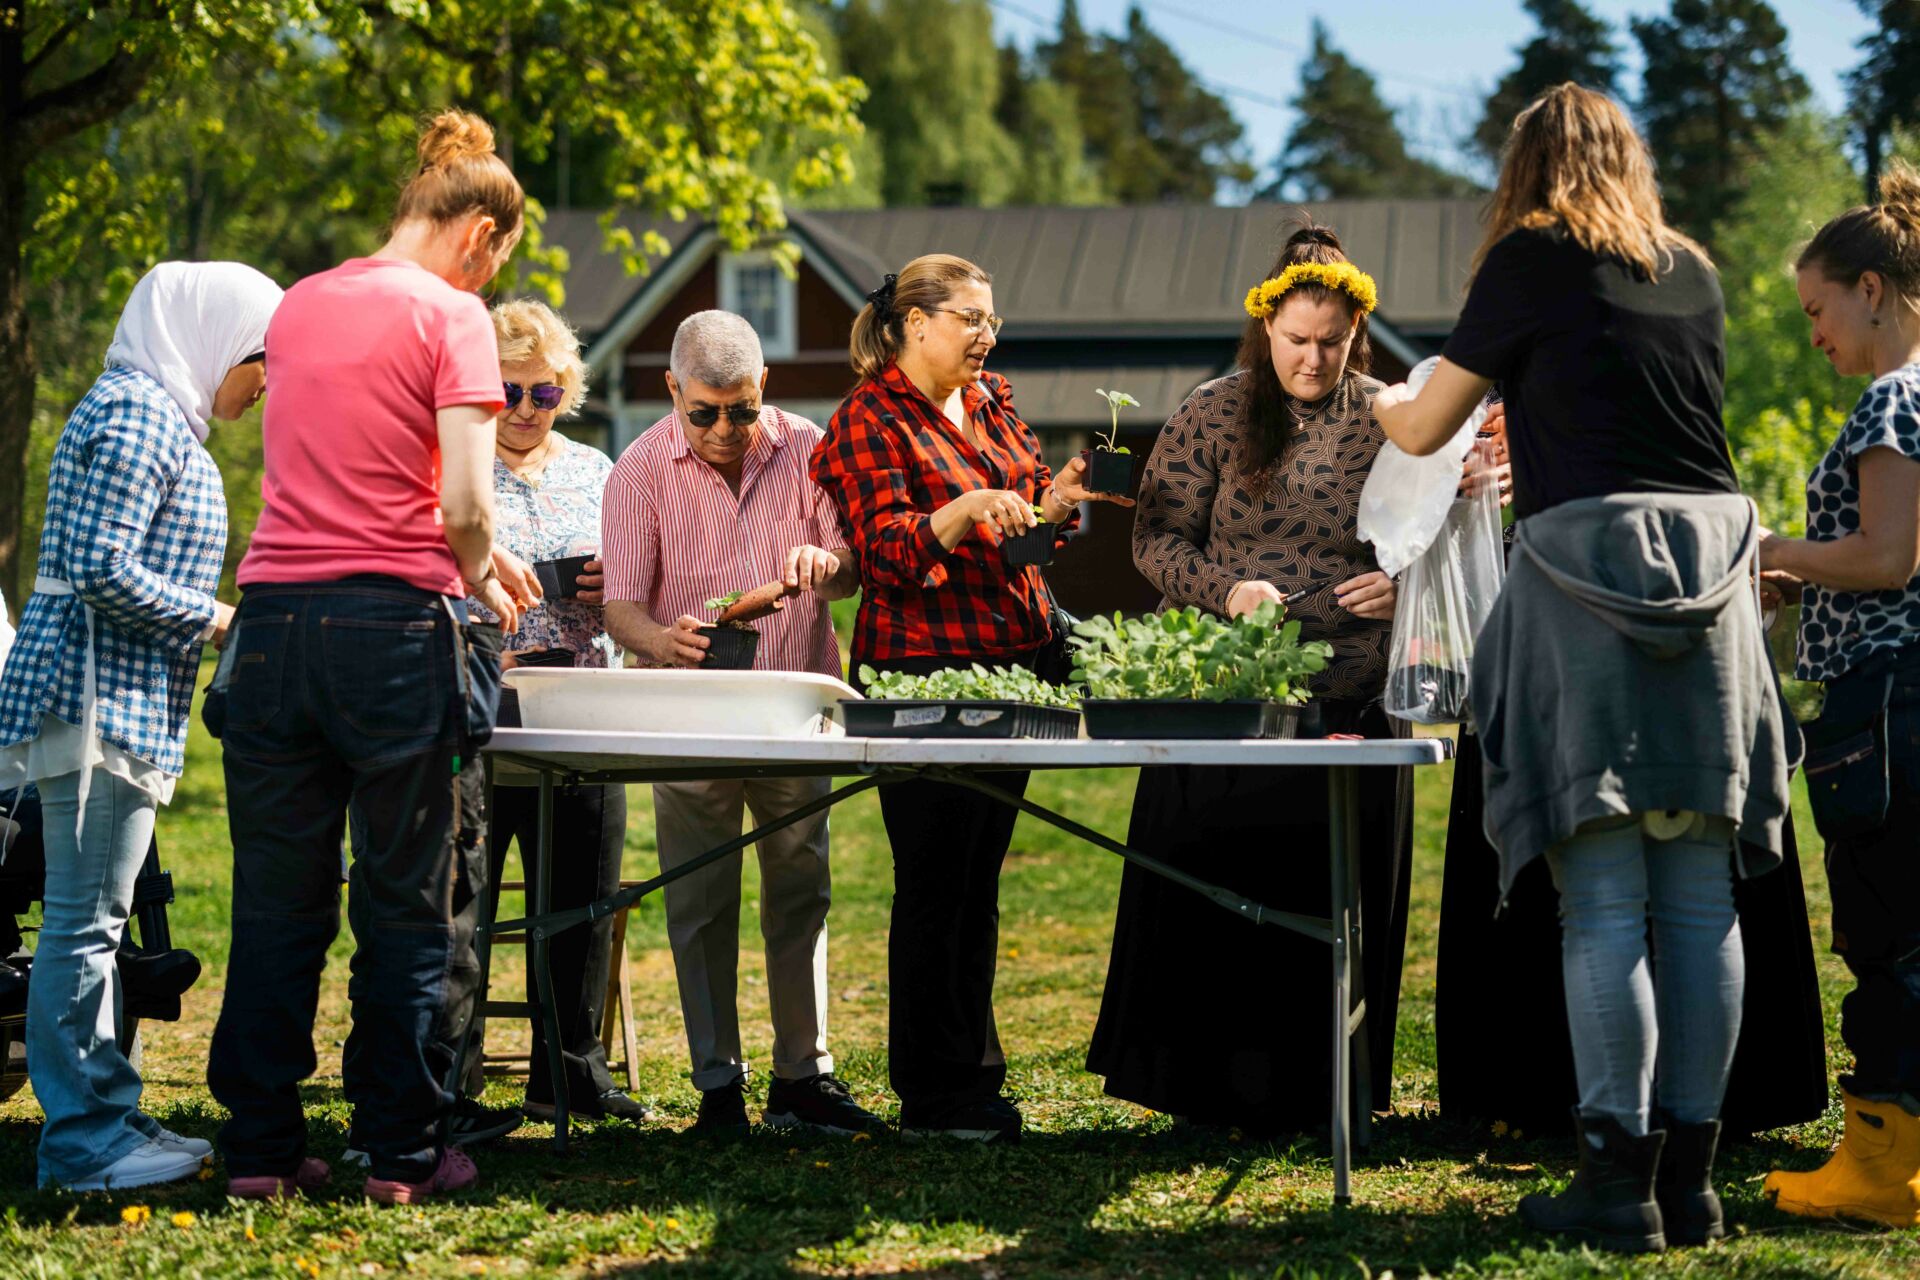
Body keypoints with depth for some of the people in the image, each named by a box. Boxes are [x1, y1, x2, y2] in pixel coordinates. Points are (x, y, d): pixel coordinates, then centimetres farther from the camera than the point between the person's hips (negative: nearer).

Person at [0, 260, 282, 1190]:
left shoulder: (158, 415, 20)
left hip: (120, 704, 11)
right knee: (84, 921, -8)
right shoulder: (136, 415, -13)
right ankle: (82, 1143, -5)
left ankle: (107, 1117, 19)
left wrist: (216, 620, 15)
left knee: (95, 920, 13)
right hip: (96, 699, -11)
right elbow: (102, 570, -21)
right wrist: (217, 620, -13)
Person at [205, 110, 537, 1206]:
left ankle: (262, 1145, 12)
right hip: (394, 624, -5)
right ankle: (404, 1150, 9)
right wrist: (478, 577, 7)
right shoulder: (451, 315, -6)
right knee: (413, 904, 5)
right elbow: (466, 504, -14)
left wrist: (472, 559, 29)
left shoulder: (298, 305, 14)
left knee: (276, 900, 9)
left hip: (275, 618, 5)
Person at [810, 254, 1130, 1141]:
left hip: (1014, 660, 7)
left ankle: (974, 1070, 19)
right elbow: (886, 553, -16)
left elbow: (1032, 516, 20)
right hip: (924, 666, -7)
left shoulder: (991, 401, 16)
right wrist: (967, 510, -31)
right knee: (935, 881, -5)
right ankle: (933, 1095, 1)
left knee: (979, 878, 12)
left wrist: (1057, 500, -2)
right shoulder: (869, 420, -6)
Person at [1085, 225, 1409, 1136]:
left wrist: (1403, 585, -11)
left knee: (1331, 911, 4)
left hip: (1353, 707, 1)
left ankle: (1311, 1091, 13)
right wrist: (1225, 590, -16)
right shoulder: (1214, 414, 3)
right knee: (1215, 900, 1)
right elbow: (1157, 537, 2)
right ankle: (1209, 1091, 11)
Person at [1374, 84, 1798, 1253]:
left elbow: (1425, 429, 9)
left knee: (1604, 902, -4)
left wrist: (1385, 399, 31)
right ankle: (1691, 1177, 7)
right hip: (1711, 561, 5)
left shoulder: (1534, 258, 3)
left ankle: (1621, 1182, -5)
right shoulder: (1694, 272, 17)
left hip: (1589, 558, -5)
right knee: (1700, 899, 4)